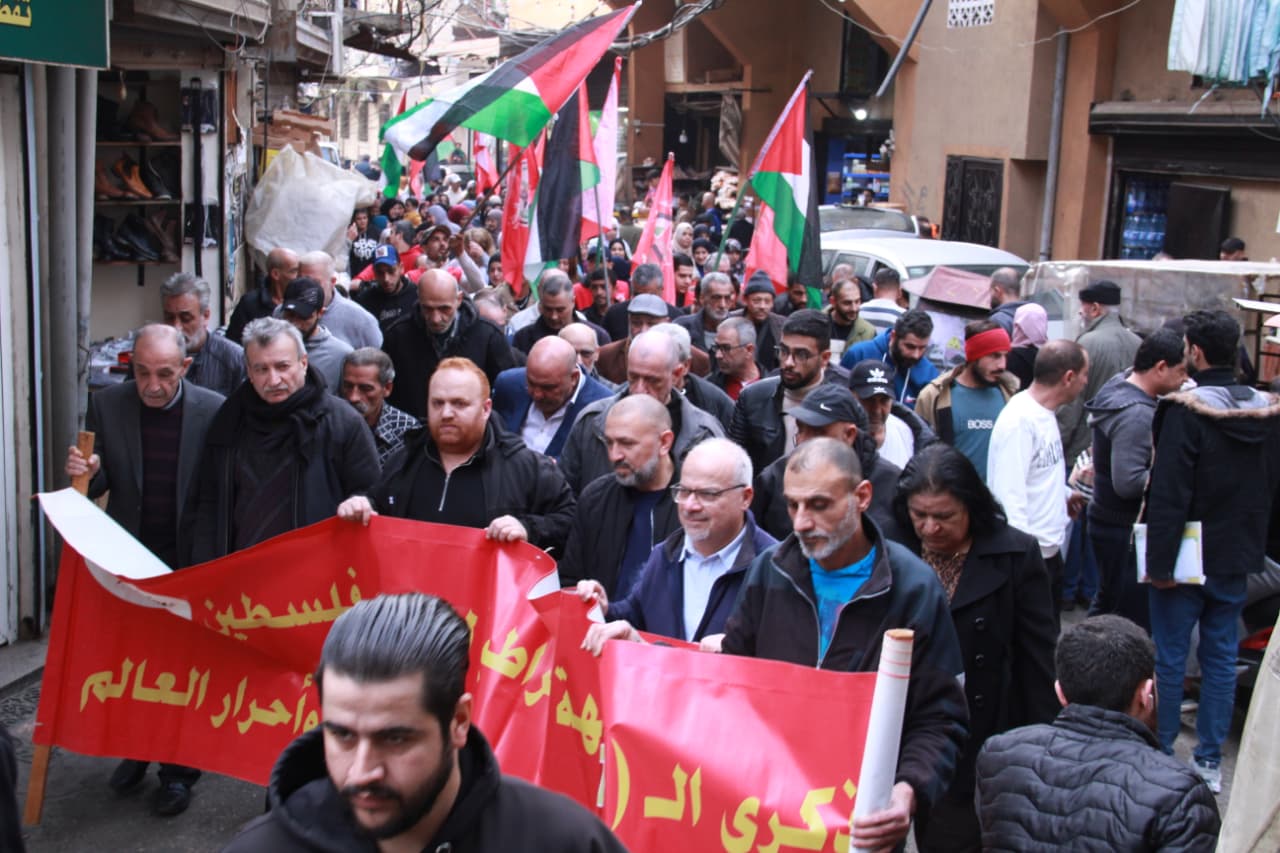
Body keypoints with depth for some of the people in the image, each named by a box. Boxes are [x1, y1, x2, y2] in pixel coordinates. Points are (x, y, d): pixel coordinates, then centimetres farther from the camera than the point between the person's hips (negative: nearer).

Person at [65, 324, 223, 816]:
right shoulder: (106, 405, -4)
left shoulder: (213, 411, -10)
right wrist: (84, 474, -21)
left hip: (189, 563, -2)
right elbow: (96, 488, 2)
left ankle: (177, 770, 24)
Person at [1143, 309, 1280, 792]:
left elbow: (1168, 492, -20)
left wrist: (1159, 560, -16)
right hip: (1237, 556, 6)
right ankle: (1210, 761, 20)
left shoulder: (1186, 410, -18)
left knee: (1169, 657, 5)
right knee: (1221, 657, 12)